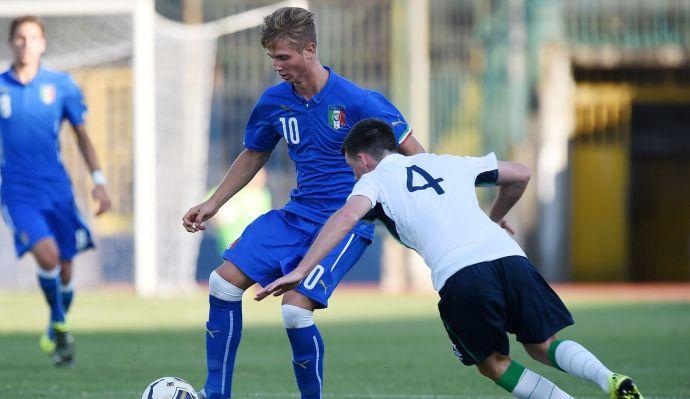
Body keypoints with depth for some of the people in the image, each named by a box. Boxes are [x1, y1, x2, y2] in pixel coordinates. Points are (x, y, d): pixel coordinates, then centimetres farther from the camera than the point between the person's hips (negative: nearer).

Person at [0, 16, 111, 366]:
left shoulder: (61, 85, 3)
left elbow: (82, 136, 11)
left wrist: (98, 181, 3)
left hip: (57, 189, 2)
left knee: (64, 268, 5)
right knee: (47, 255, -22)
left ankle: (57, 328, 31)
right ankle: (59, 326, -1)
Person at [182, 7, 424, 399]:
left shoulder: (356, 101, -17)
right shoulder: (275, 101, 1)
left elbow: (412, 153, -9)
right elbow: (253, 156, 20)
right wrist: (213, 204, 15)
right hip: (297, 215, 7)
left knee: (296, 308, -23)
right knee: (224, 281, -5)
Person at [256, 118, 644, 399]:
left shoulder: (375, 180, 17)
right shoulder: (449, 163, 31)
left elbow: (348, 216, -5)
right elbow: (521, 175, 38)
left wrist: (301, 271, -9)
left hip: (459, 277, -4)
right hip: (508, 256, 4)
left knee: (493, 363, 17)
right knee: (543, 346, 15)